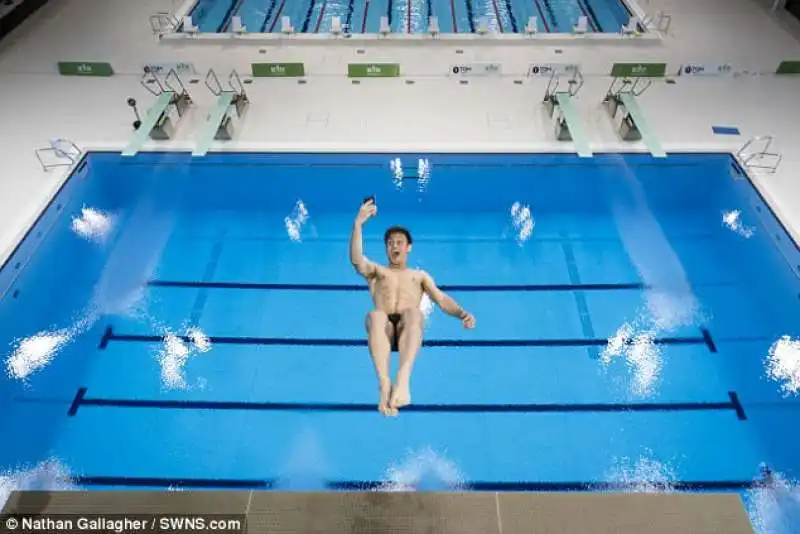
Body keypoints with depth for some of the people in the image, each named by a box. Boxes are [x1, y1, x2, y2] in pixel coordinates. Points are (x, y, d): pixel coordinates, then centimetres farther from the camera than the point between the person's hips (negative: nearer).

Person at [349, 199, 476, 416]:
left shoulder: (420, 275, 31)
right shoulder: (376, 271, 28)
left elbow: (442, 300, 16)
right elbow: (356, 260, 5)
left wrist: (462, 314, -5)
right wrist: (358, 225, -8)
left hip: (408, 331, 0)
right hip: (384, 330, 0)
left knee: (414, 313, -36)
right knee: (375, 316, -36)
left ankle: (403, 377, -53)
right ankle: (384, 384, -48)